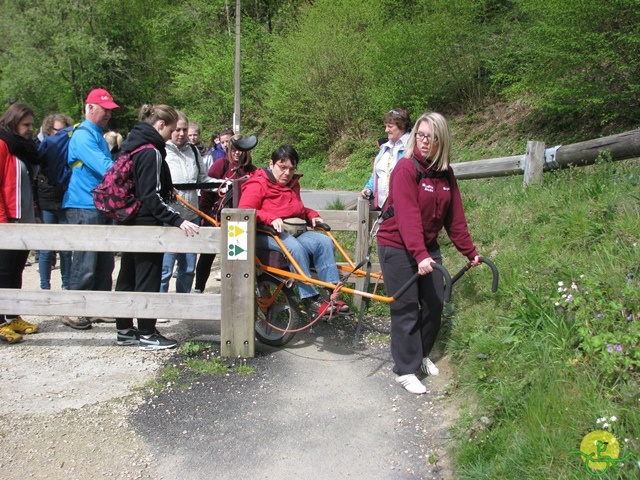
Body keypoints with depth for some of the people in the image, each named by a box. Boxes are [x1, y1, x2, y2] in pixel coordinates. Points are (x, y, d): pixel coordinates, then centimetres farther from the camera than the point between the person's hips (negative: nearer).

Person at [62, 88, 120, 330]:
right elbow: (104, 166, -23)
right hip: (84, 208, -9)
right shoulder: (82, 135, -11)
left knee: (105, 262, 12)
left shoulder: (99, 136, 19)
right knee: (85, 263, -6)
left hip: (102, 207, 9)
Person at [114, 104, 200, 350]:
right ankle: (147, 335, 8)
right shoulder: (151, 152, -18)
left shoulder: (132, 146, 12)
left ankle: (125, 330, 25)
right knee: (148, 279, -1)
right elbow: (151, 197, -24)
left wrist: (167, 190, 27)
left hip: (129, 222, 10)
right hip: (146, 224, -10)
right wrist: (177, 220, -28)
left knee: (128, 276, 15)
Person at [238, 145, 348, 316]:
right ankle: (310, 299, -32)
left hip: (294, 231, 7)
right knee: (295, 247, -36)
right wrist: (270, 218, -29)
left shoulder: (293, 184, 21)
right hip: (266, 235, -7)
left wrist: (312, 215, 15)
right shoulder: (257, 184, -3)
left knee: (325, 241, -18)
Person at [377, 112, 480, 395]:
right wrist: (420, 255, -35)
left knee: (435, 304, 10)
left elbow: (455, 217, 8)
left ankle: (422, 354, 34)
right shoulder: (406, 168, -17)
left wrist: (470, 252, 8)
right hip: (398, 247, -7)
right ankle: (405, 370, 11)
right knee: (406, 308, -2)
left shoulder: (445, 173, 4)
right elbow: (408, 216, -26)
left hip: (428, 247, 7)